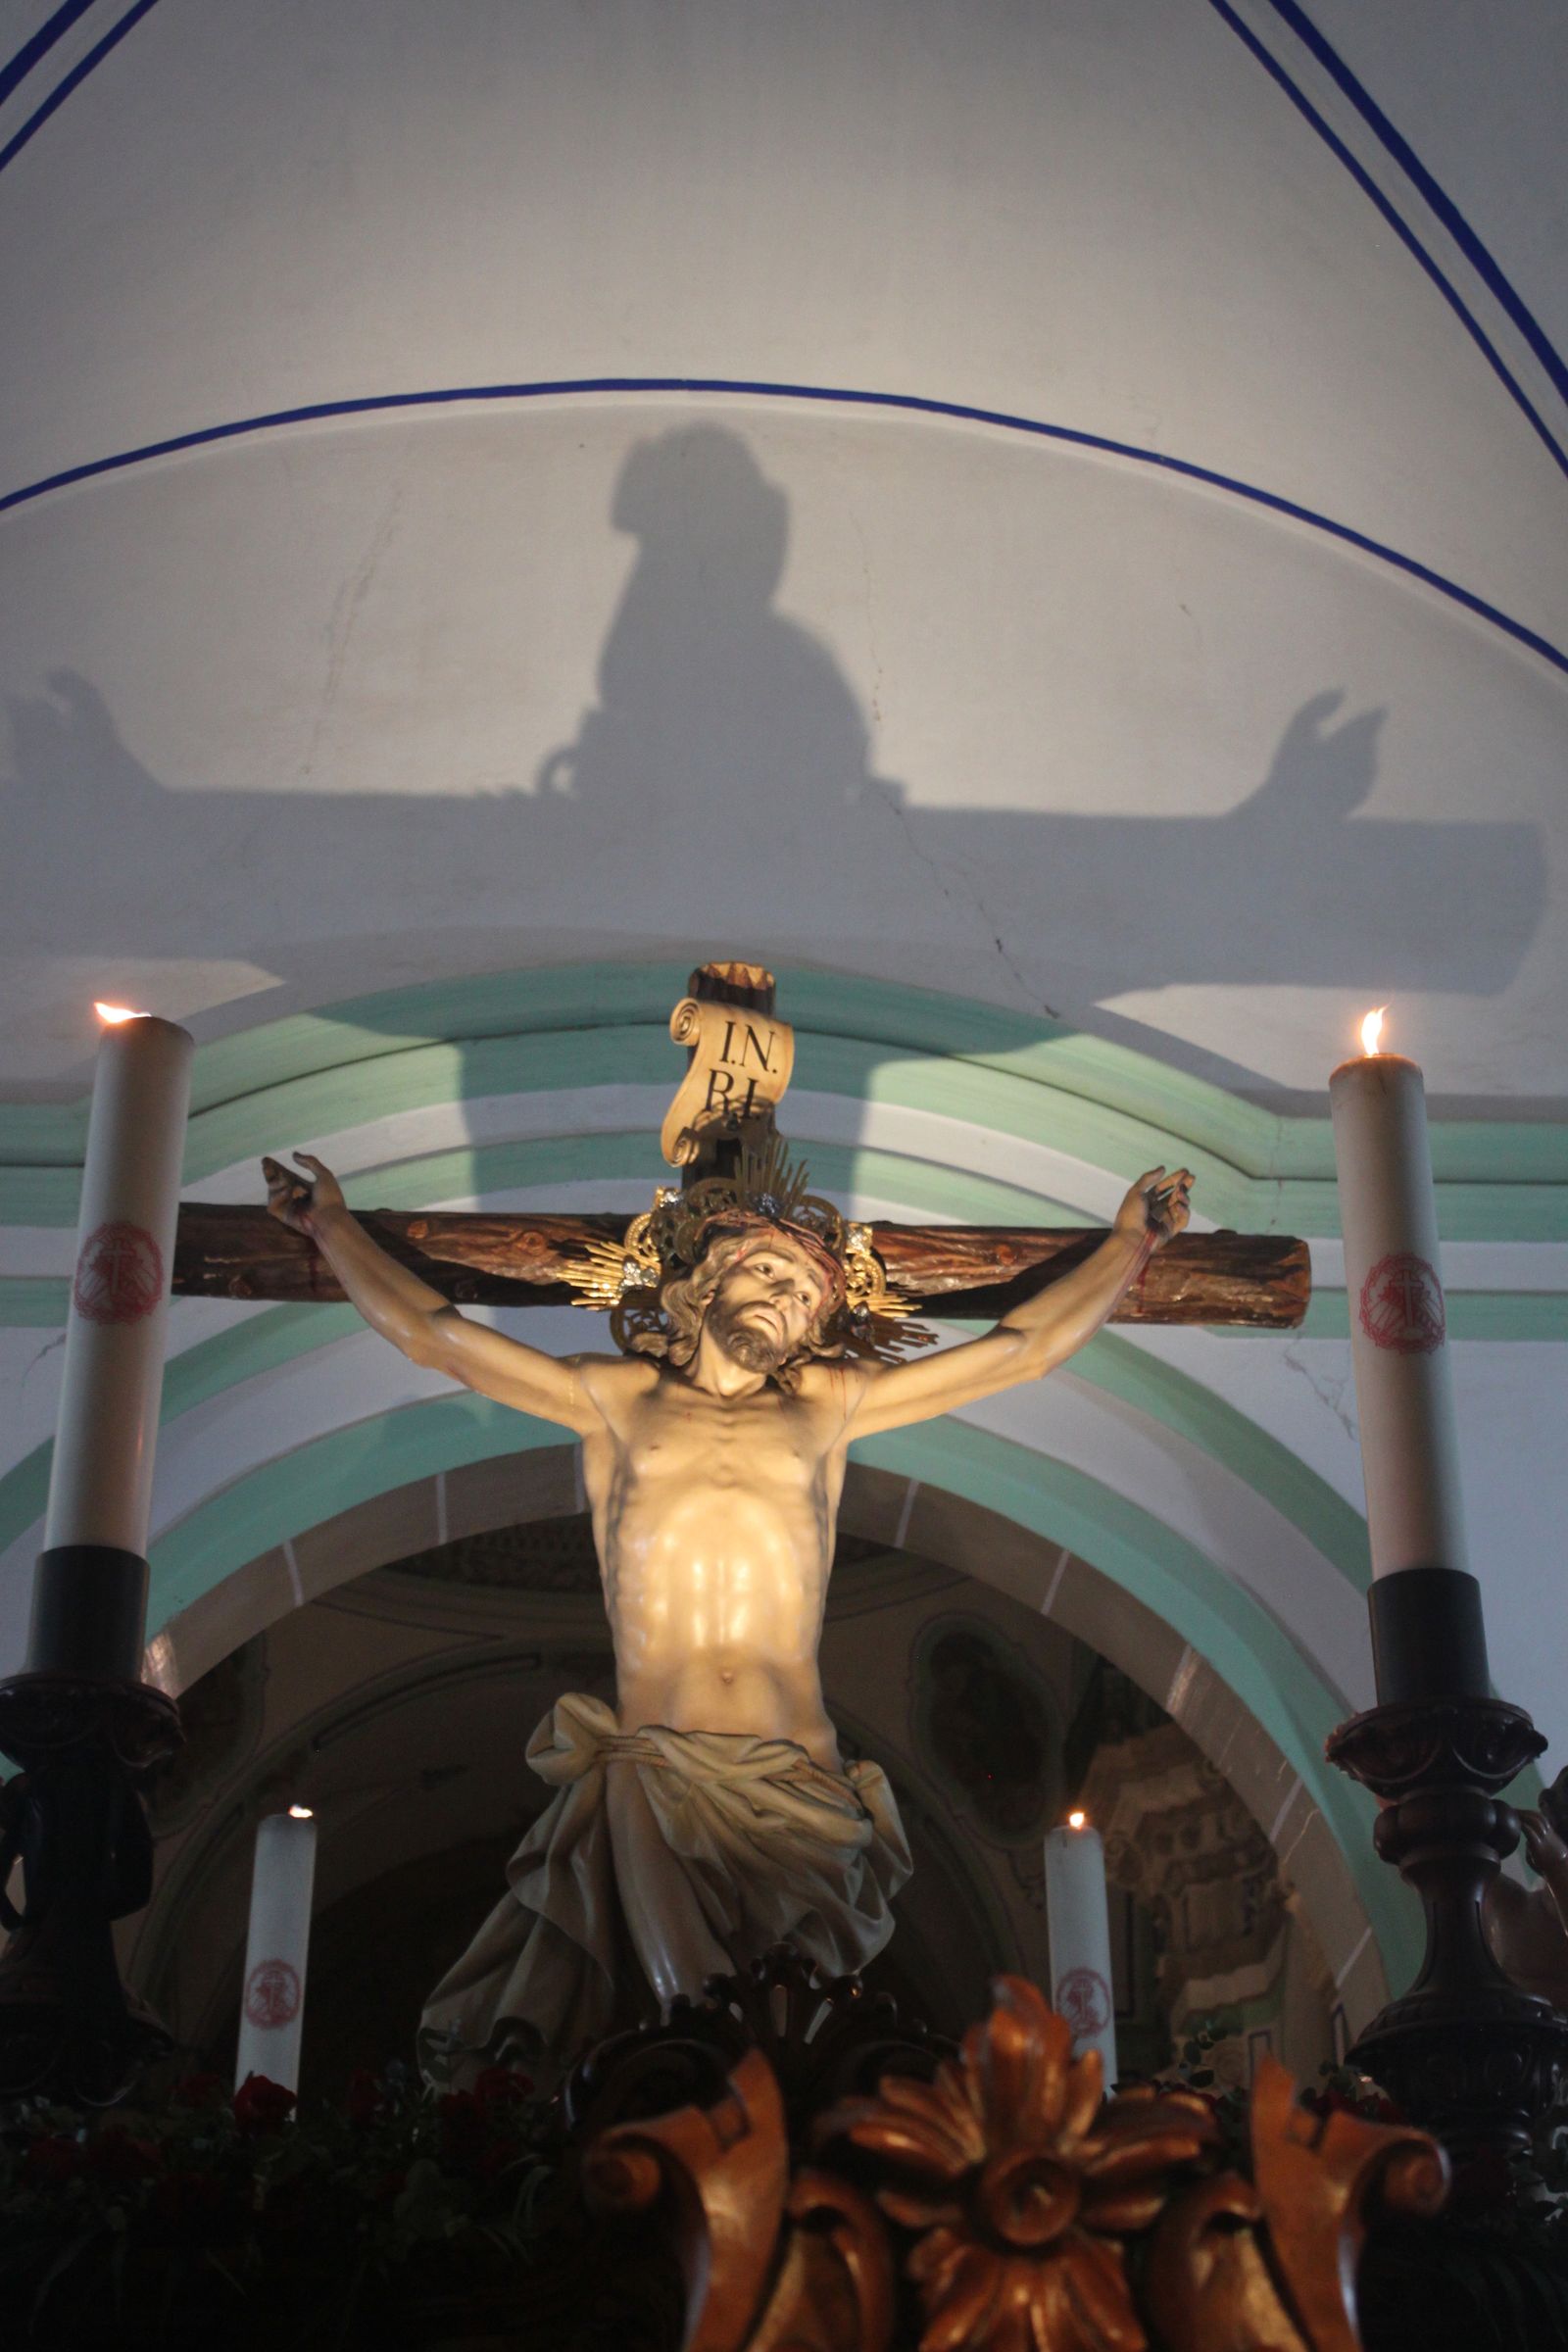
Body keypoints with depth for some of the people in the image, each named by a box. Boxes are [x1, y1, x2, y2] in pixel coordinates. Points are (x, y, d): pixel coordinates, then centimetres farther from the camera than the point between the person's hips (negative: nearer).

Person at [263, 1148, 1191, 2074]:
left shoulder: (827, 1407, 21)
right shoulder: (615, 1398, 20)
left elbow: (1023, 1348, 26)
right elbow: (432, 1333, 24)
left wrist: (1129, 1241, 29)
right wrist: (333, 1224, 29)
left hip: (798, 1790, 1)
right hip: (647, 1779, -1)